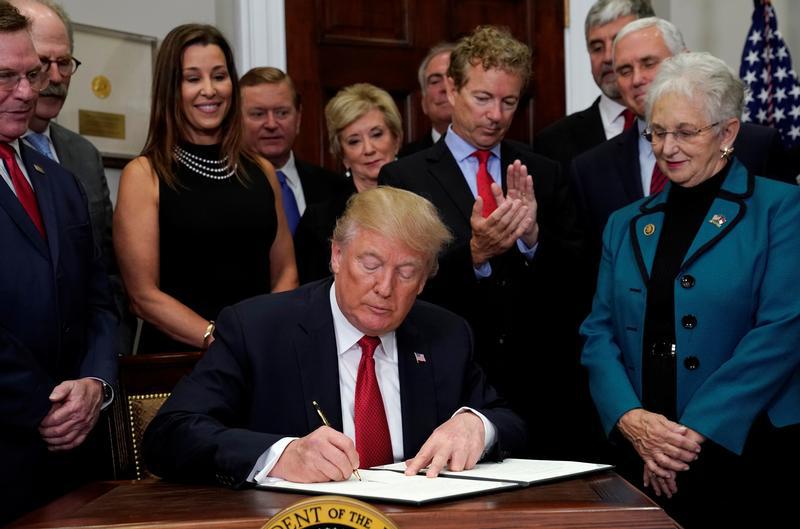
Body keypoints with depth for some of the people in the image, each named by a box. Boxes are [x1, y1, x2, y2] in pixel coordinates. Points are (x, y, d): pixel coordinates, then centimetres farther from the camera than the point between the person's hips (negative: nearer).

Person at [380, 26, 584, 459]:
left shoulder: (543, 175, 8)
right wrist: (474, 253, -25)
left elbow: (577, 276, 4)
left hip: (538, 390, 3)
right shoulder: (403, 178, -1)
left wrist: (533, 234, -15)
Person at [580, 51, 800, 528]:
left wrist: (696, 432, -17)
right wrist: (630, 419, -10)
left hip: (749, 451, -4)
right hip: (643, 461, 4)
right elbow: (599, 333, 8)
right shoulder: (626, 225, 14)